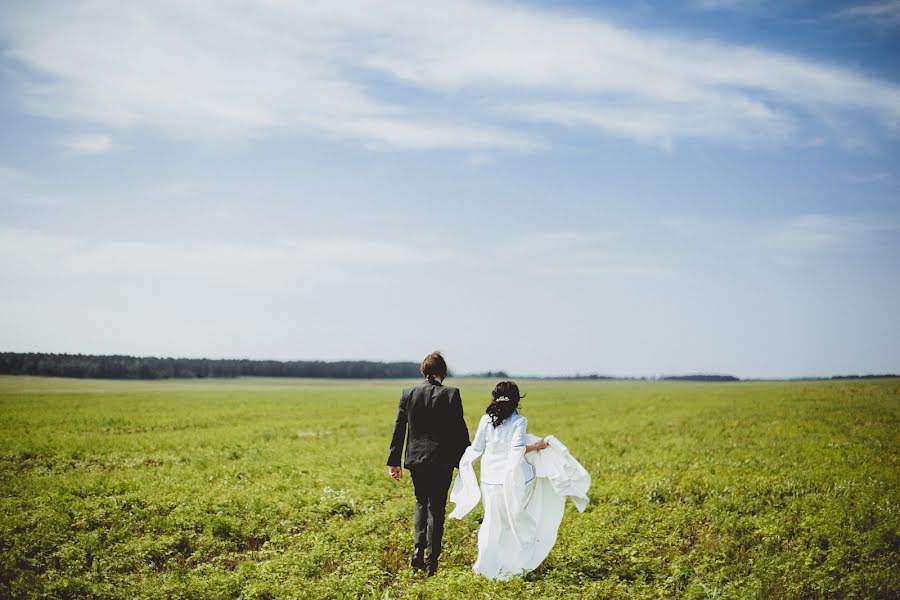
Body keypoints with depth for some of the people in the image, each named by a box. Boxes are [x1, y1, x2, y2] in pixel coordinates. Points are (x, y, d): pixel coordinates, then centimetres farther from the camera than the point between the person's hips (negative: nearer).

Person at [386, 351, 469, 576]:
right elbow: (459, 430, -7)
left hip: (416, 458, 2)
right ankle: (431, 561, 8)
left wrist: (394, 461, 9)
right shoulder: (451, 394, -8)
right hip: (442, 459, -2)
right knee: (436, 508, 8)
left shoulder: (408, 393, 0)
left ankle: (418, 549, 5)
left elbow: (399, 429, 3)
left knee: (421, 502, 21)